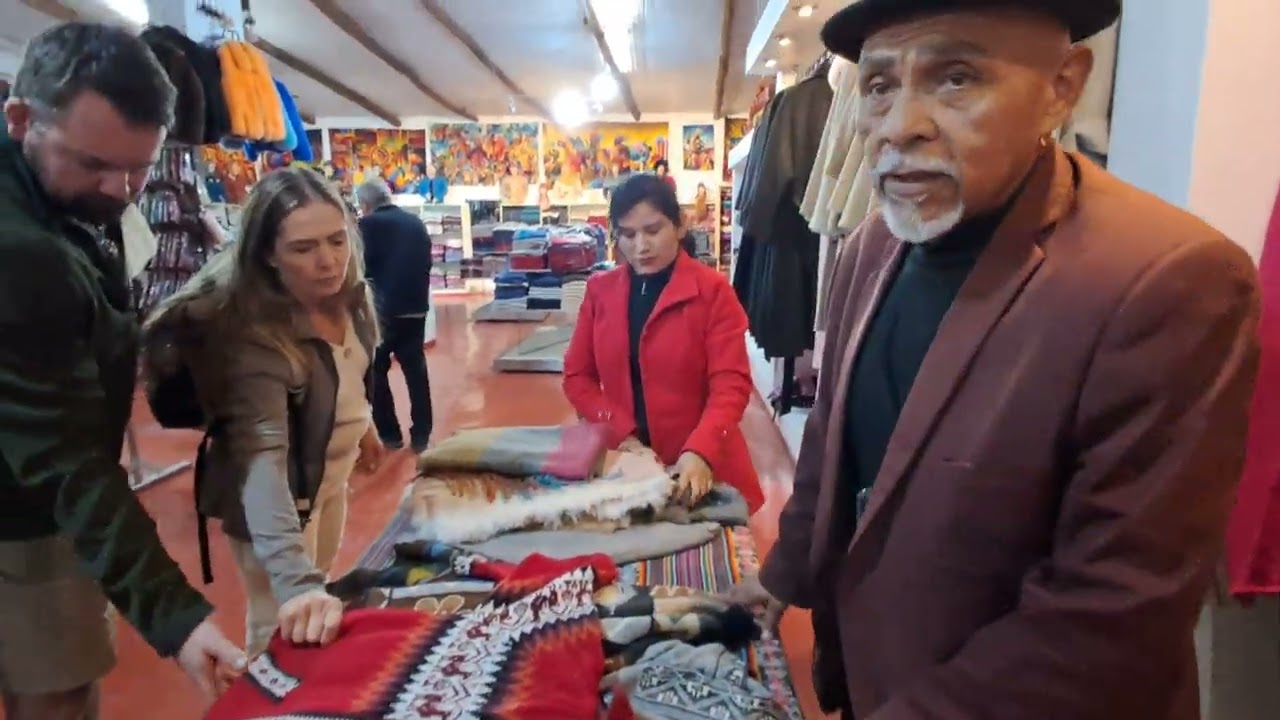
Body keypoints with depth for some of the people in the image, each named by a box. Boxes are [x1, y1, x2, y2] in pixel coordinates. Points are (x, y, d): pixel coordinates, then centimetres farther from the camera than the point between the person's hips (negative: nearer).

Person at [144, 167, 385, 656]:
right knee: (287, 631, 4)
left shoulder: (346, 294, -12)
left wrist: (360, 425, 23)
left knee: (323, 584, 26)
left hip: (330, 474, 8)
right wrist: (296, 581, -56)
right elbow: (261, 451, -45)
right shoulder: (255, 335, -34)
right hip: (276, 497, -8)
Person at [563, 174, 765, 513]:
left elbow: (731, 383, -12)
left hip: (702, 469, -2)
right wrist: (624, 438, -9)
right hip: (624, 466, 3)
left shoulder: (712, 290, -7)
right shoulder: (600, 291, 4)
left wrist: (700, 452, -28)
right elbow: (577, 376, 4)